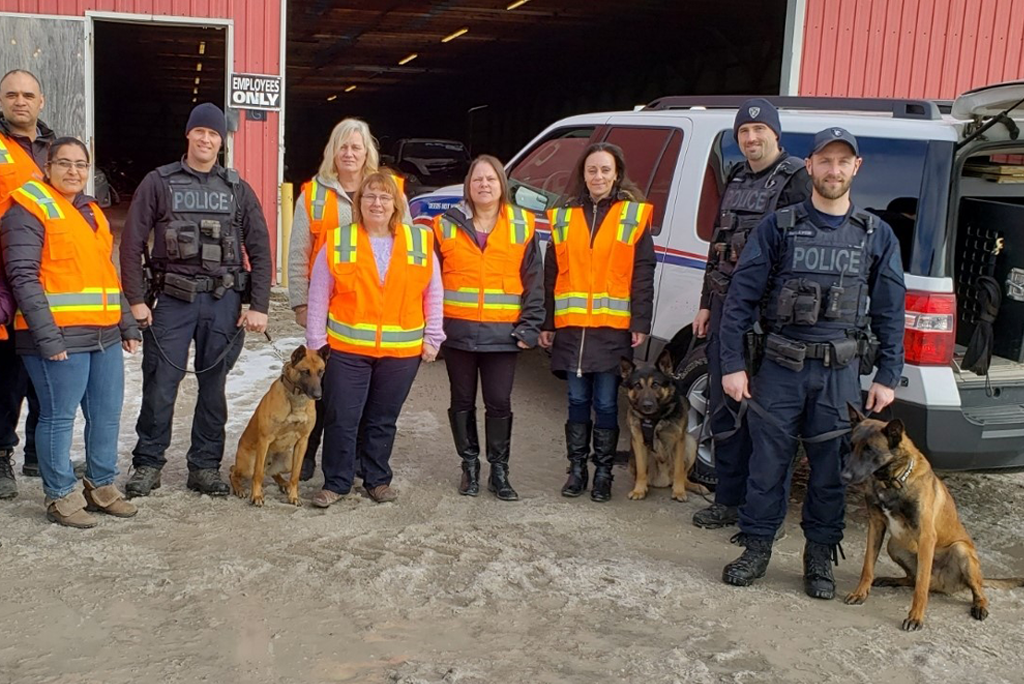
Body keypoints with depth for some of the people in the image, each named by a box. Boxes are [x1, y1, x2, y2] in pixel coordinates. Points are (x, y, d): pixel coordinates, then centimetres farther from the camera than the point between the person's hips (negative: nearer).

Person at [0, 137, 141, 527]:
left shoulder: (91, 211, 19)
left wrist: (127, 325, 19)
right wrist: (47, 336, -18)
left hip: (105, 335, 8)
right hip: (59, 338, -7)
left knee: (107, 415, 11)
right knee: (58, 417, 0)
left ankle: (102, 487, 24)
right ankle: (61, 496, 12)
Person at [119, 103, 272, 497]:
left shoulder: (238, 189, 9)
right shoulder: (159, 182, 4)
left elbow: (259, 250, 7)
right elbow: (132, 243, 1)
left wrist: (259, 305, -1)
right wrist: (135, 299, -6)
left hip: (223, 301, 2)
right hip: (173, 299, -1)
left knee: (214, 386, 7)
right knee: (160, 385, 0)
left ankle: (205, 466, 18)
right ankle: (148, 464, 14)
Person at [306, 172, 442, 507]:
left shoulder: (420, 242, 3)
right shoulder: (337, 242, -1)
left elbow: (433, 294, 8)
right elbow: (318, 297, 2)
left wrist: (432, 338, 5)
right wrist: (315, 343, 0)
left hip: (402, 351, 1)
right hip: (347, 349, -1)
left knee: (383, 420, 12)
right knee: (341, 419, 2)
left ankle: (377, 479, 26)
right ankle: (336, 482, 16)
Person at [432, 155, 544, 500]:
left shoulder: (522, 226, 3)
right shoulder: (447, 225, 3)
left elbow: (533, 279, 3)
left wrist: (529, 325, -4)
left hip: (503, 332, -1)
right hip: (458, 329, 1)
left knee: (499, 402, 3)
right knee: (463, 401, 11)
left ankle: (499, 471, 17)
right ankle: (469, 465, 25)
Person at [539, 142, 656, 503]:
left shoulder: (634, 216, 2)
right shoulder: (564, 217, 10)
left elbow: (642, 276, -1)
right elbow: (552, 274, 11)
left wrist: (640, 324, -7)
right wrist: (547, 323, 7)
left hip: (614, 327, -2)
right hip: (571, 325, 3)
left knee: (606, 403, 3)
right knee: (578, 400, 10)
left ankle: (603, 472, 15)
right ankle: (577, 468, 20)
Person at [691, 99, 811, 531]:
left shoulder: (795, 180, -6)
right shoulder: (736, 180, 16)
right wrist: (706, 303, 19)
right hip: (725, 306, 8)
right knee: (723, 408, 11)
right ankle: (729, 500, 24)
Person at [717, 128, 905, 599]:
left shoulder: (877, 235, 7)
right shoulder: (778, 226, 1)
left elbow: (890, 312, 9)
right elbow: (741, 298, 0)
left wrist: (887, 377, 3)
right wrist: (732, 364, -5)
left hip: (841, 371, 1)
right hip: (780, 367, -1)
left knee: (831, 468, 8)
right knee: (768, 463, 5)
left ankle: (819, 558, 23)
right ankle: (757, 549, 21)